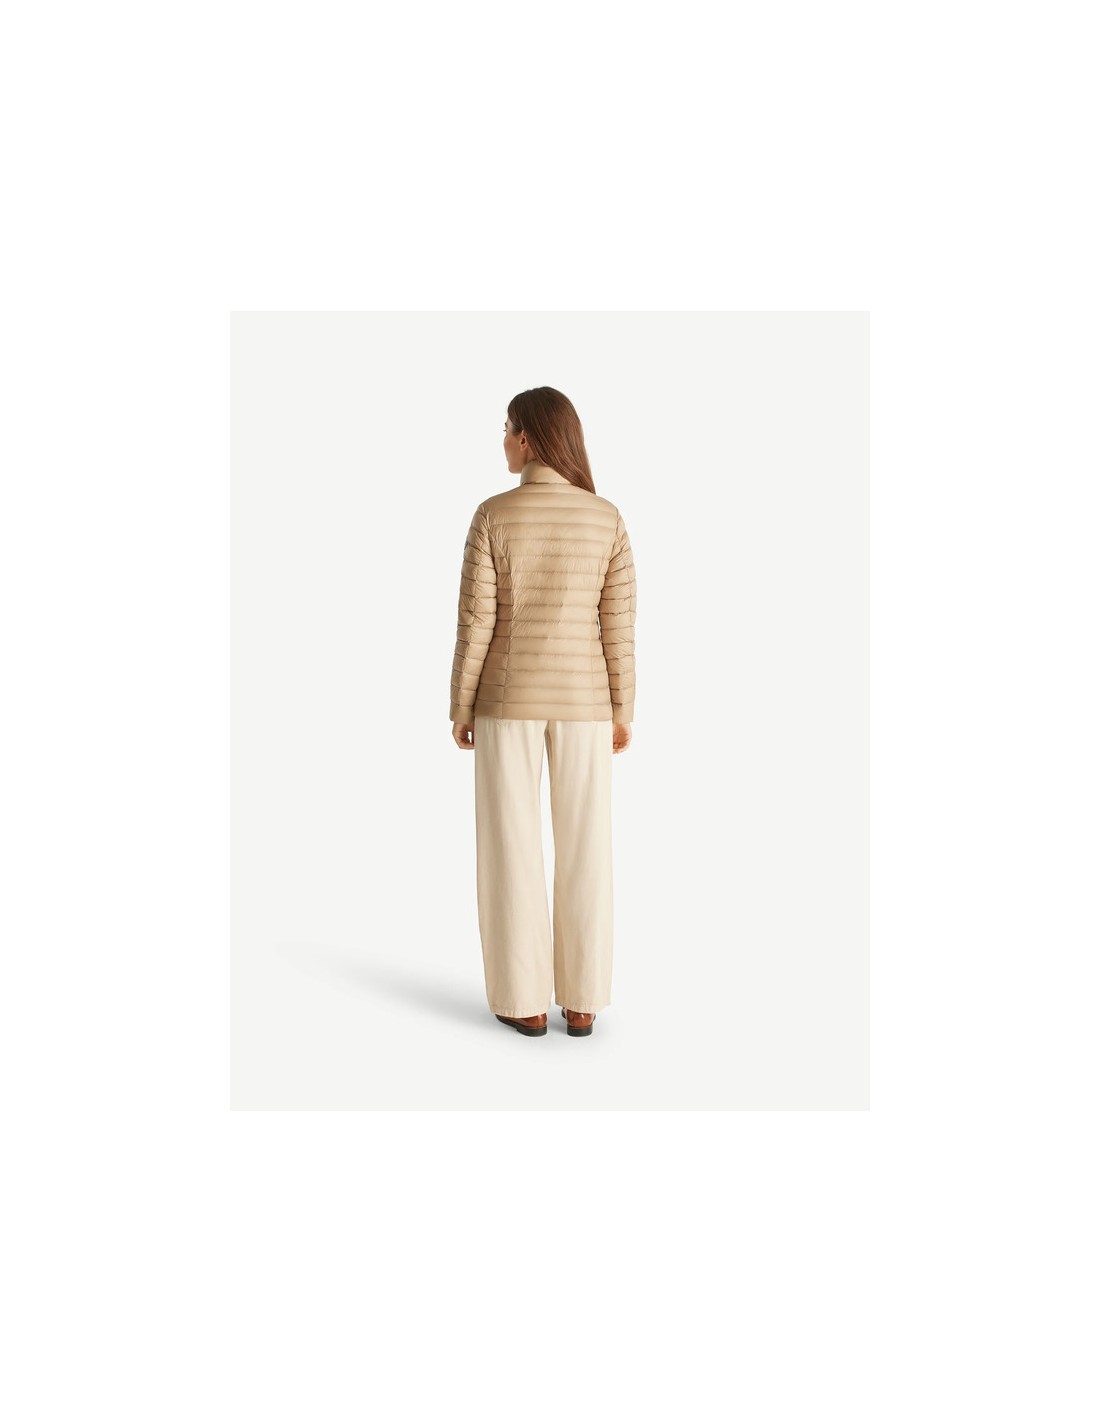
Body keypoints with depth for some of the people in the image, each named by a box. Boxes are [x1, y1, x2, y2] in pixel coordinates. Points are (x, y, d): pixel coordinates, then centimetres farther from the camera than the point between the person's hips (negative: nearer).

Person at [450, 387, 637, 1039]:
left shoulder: (493, 515, -9)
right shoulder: (607, 517, -3)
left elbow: (476, 622, -9)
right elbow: (619, 623, -3)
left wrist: (461, 708, 1)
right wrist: (621, 709, 6)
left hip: (509, 697, -2)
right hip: (582, 699, 2)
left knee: (512, 847, 7)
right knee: (584, 849, 9)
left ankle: (525, 1000, 13)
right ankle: (581, 1001, 15)